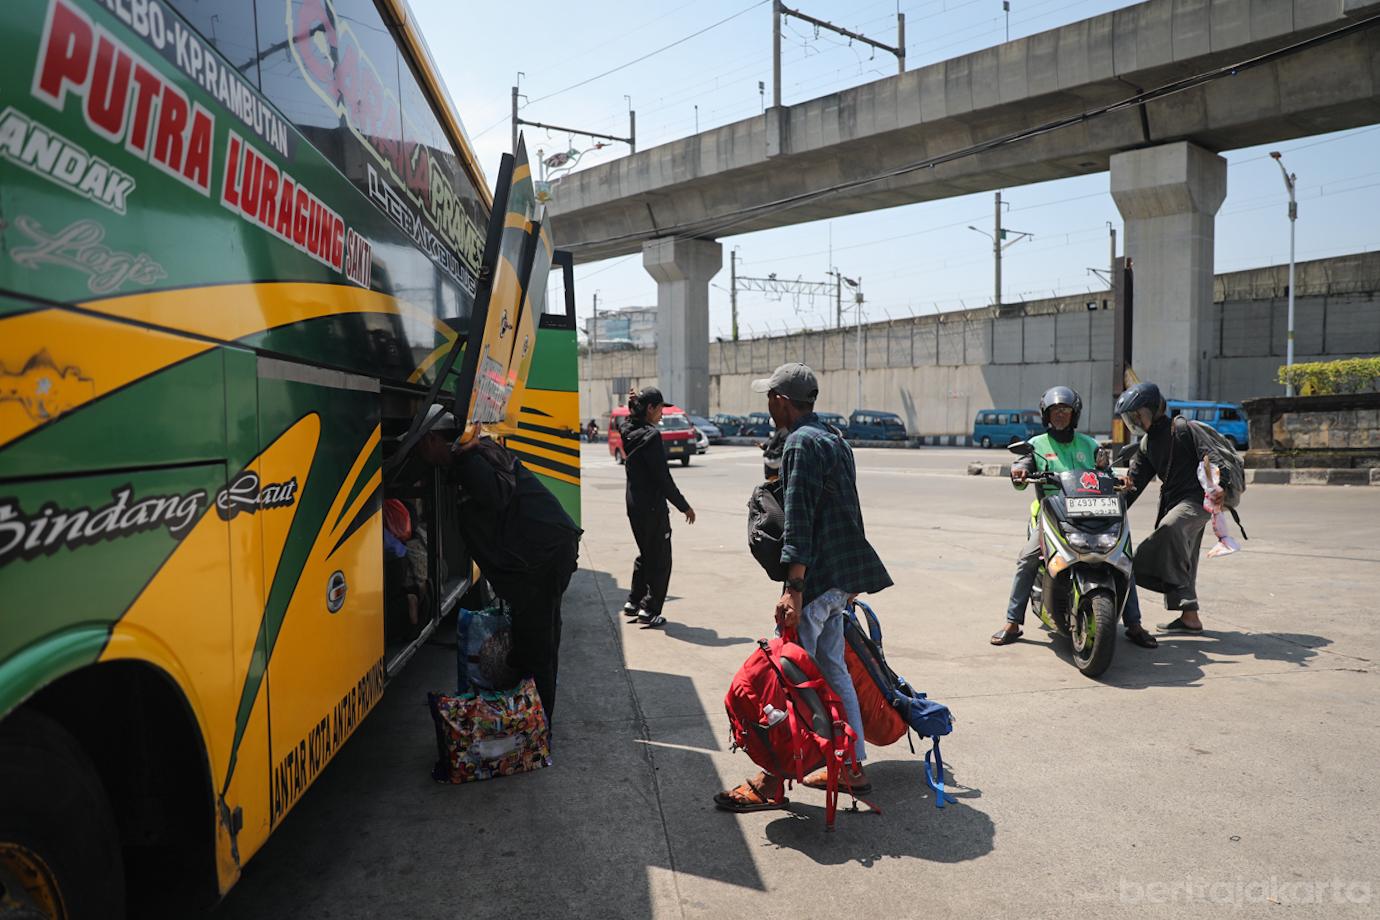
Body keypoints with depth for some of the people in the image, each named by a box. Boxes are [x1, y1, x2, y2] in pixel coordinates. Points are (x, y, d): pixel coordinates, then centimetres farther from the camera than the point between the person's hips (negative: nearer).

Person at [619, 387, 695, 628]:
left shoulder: (629, 432, 4)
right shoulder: (651, 435, -18)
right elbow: (663, 478, -19)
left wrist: (633, 404, 10)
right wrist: (684, 506, -12)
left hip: (634, 505, 9)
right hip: (652, 507, -9)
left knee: (645, 555, 22)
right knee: (660, 559, 3)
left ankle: (633, 603, 27)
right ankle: (649, 610, 7)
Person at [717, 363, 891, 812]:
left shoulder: (801, 443, -14)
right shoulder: (834, 439, 17)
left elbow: (799, 520, -21)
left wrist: (793, 588, -24)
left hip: (815, 577, -10)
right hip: (842, 577, 10)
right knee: (832, 670, 16)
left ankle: (773, 779, 5)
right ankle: (853, 767, 23)